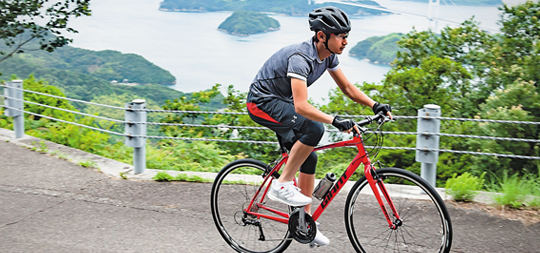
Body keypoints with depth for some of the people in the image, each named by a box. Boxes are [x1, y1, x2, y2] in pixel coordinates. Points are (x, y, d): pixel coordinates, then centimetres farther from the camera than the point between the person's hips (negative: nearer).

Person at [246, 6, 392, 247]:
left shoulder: (328, 56, -4)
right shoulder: (301, 58, -31)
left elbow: (347, 87, 6)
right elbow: (301, 106, -40)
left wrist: (375, 105, -8)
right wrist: (335, 120, -47)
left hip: (281, 103, 9)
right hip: (262, 102, -9)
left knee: (309, 158, 4)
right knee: (314, 128, -29)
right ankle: (282, 185, -15)